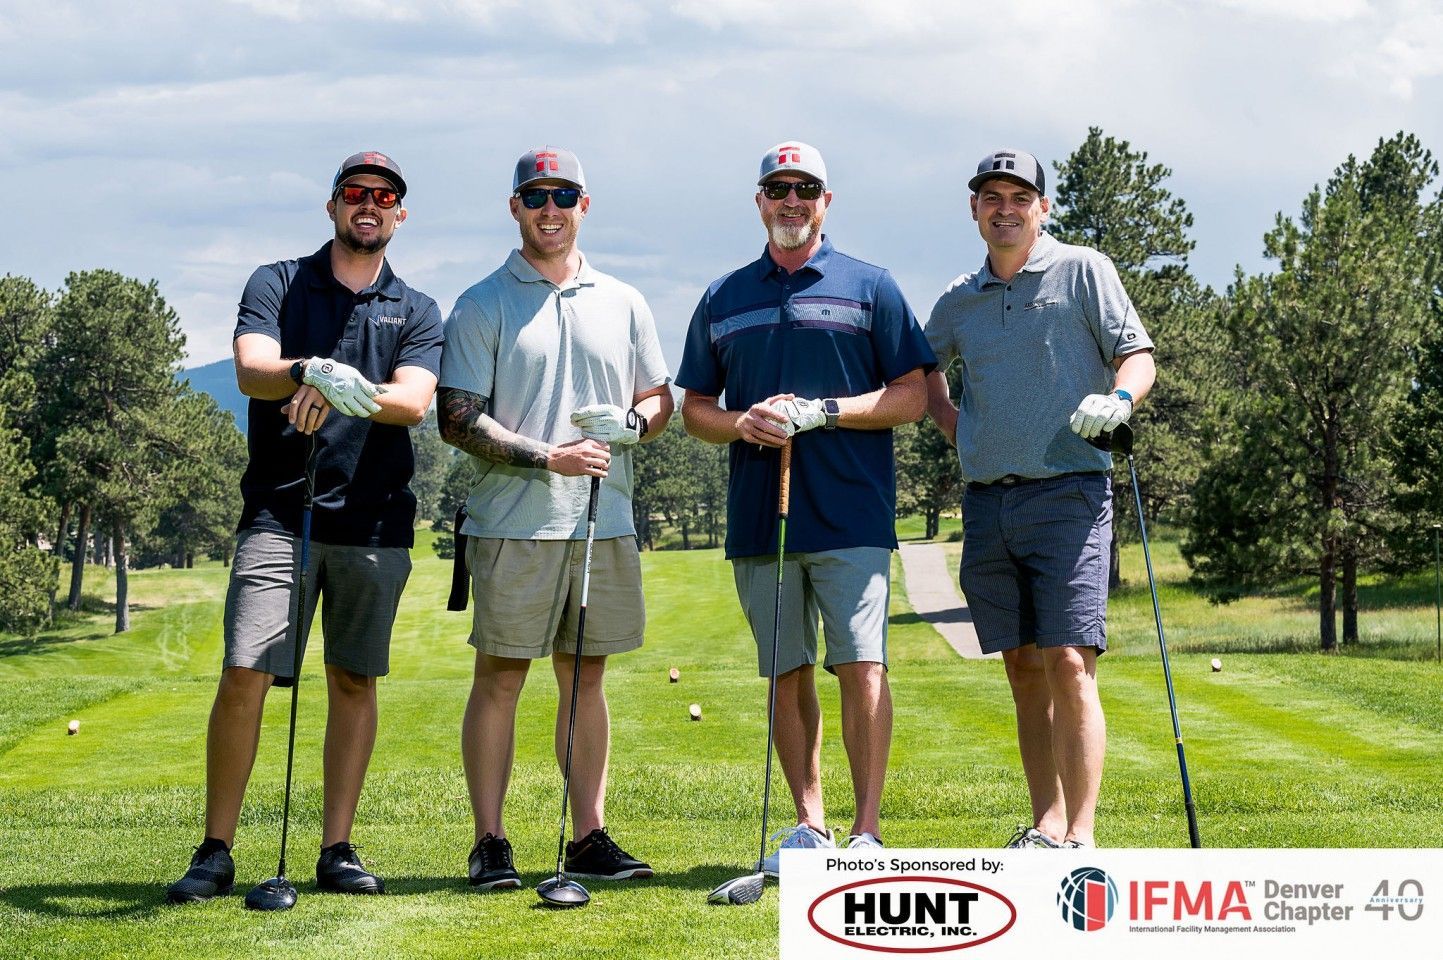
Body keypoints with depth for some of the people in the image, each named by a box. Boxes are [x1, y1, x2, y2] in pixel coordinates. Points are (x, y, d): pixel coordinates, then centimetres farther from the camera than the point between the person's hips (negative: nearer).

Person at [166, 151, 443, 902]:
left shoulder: (416, 312, 12)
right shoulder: (277, 284, 8)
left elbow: (414, 400, -7)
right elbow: (251, 370, -10)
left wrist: (344, 393, -26)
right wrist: (311, 373, -31)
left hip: (375, 522, 2)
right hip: (279, 512, -2)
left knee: (354, 681, 5)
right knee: (243, 676, -9)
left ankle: (337, 850, 12)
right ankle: (215, 852, -2)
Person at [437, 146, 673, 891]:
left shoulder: (622, 303, 14)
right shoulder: (482, 305, 2)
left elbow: (660, 397, 19)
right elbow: (457, 419, -5)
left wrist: (629, 423, -4)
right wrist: (548, 456, -15)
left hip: (605, 522, 4)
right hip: (512, 524, -4)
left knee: (586, 674, 8)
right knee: (499, 676, -2)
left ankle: (588, 837, 12)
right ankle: (489, 842, 3)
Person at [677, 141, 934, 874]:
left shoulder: (869, 287, 5)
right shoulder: (723, 299, 14)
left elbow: (912, 397, 1)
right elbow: (694, 407, 16)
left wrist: (822, 412, -12)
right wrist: (741, 423, -6)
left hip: (850, 517, -3)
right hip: (757, 517, 3)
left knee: (860, 667, -9)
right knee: (787, 673, 6)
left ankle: (867, 830, -6)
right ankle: (808, 824, 14)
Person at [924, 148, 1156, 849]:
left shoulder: (1083, 271, 3)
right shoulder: (959, 300, 15)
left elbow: (1137, 353, 1)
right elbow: (924, 369, 32)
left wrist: (1117, 399, -20)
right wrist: (954, 427, 16)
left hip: (1067, 493, -5)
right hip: (986, 501, 5)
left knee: (1068, 665, -12)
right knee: (1024, 669, 7)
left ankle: (1080, 836, -13)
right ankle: (1046, 825, 12)